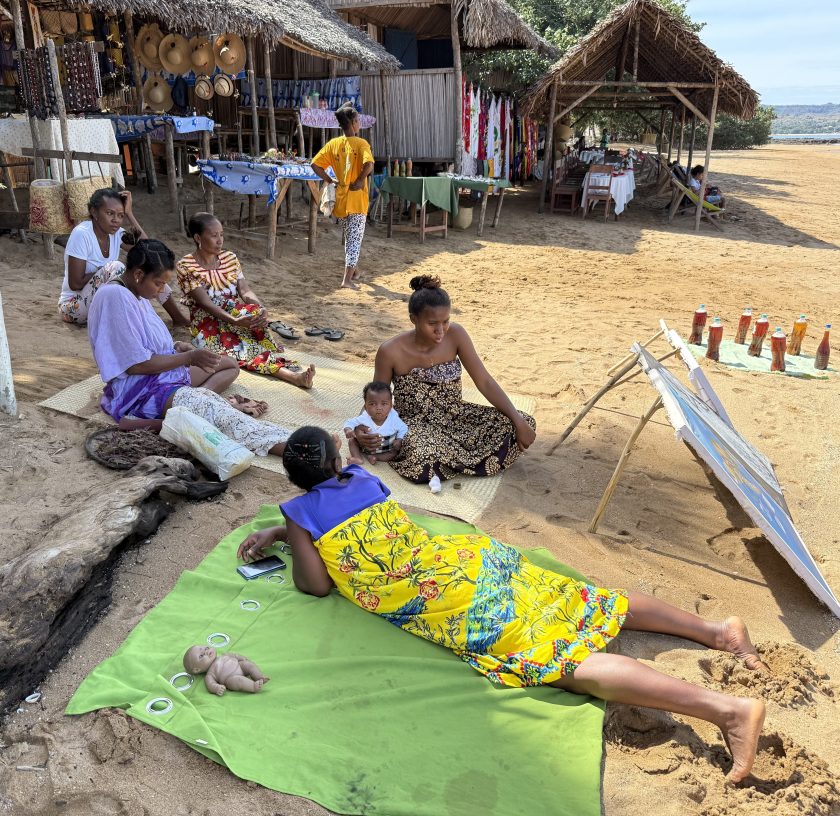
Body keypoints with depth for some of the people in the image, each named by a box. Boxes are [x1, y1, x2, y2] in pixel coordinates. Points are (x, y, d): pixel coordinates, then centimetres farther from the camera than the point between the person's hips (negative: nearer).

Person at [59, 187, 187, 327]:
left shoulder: (116, 232, -1)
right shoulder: (81, 234, -21)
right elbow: (75, 284, -22)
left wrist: (129, 213, -14)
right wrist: (106, 272, -16)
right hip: (74, 306, -7)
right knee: (115, 267, -30)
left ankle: (178, 317, -2)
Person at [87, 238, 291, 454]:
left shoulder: (134, 292, 9)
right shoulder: (116, 297, -21)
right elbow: (137, 365, -23)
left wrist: (175, 348, 0)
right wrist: (189, 357, -15)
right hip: (139, 389, -11)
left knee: (231, 365, 12)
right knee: (212, 407, -32)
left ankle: (195, 398, -19)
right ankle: (288, 447, -43)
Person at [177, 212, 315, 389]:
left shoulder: (230, 258, 7)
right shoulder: (186, 266, -8)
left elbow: (245, 291, -3)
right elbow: (205, 302, -19)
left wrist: (260, 310, -27)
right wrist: (235, 321, -35)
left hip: (238, 318, 3)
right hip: (210, 326, -3)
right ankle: (292, 375, -45)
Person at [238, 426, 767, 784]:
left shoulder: (300, 513, 3)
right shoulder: (362, 480, 22)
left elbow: (317, 584, 6)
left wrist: (292, 547, 23)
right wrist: (277, 534, 41)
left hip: (457, 608, -8)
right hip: (470, 556, 8)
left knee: (568, 660, -17)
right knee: (587, 607, 11)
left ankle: (728, 709, -26)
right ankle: (716, 630, 7)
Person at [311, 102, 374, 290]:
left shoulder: (333, 144, 3)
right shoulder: (361, 144, -10)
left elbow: (315, 164, 0)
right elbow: (369, 164, -28)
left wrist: (329, 181, 5)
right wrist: (360, 181, -15)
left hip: (340, 198, 5)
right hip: (357, 198, -5)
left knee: (349, 236, 22)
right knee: (355, 238, -3)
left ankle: (354, 270, 35)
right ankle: (347, 279, -10)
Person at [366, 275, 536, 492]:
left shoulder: (455, 335, -12)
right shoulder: (391, 351, -19)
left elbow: (485, 382, -9)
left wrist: (519, 421, -18)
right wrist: (360, 429, -26)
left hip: (456, 416, 4)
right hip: (416, 424, -4)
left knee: (525, 424, -13)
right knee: (420, 457, -42)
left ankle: (445, 462, -10)